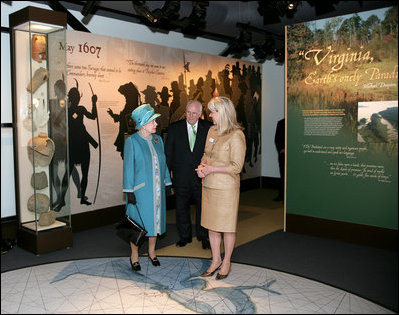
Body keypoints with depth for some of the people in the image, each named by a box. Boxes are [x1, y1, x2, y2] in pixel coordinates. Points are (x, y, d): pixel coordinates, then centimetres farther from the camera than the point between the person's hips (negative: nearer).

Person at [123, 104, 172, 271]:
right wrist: (129, 191, -12)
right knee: (137, 222, 4)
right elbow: (128, 167, -9)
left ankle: (151, 252, 31)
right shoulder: (132, 141, -9)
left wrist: (166, 183, 10)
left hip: (157, 189, 5)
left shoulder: (158, 139, 6)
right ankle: (134, 255, 22)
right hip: (140, 190, -5)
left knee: (155, 219, 13)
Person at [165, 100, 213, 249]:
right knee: (181, 208, 13)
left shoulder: (208, 128, -2)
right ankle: (185, 236, 31)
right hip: (181, 176, 1)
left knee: (202, 207, 11)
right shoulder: (175, 128, 1)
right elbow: (168, 152, 4)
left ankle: (203, 237, 30)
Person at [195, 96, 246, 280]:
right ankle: (216, 260, 30)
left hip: (226, 188, -7)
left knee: (227, 226, 8)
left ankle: (226, 262, 26)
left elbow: (236, 167, -16)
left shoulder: (236, 135, -15)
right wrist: (202, 166, -1)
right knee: (211, 225, 14)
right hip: (209, 186, 7)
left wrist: (212, 169, -15)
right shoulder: (212, 130, 8)